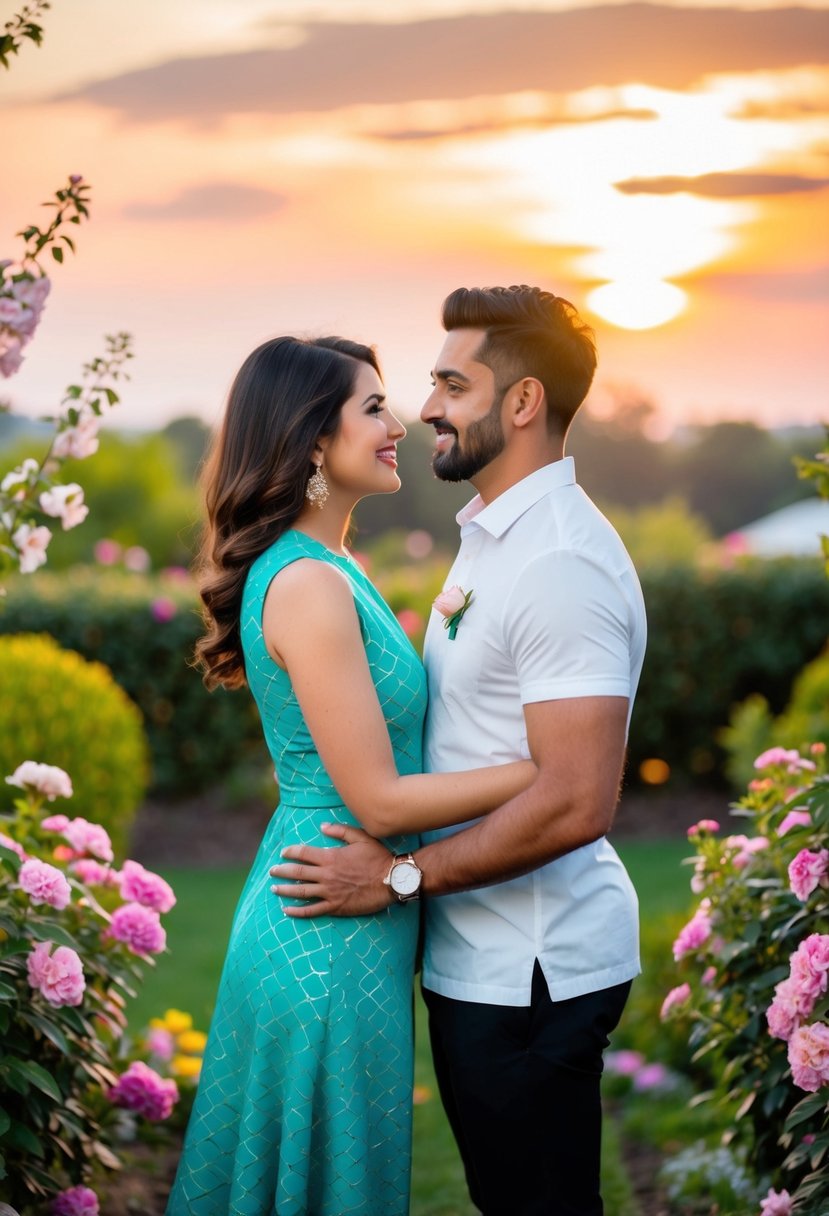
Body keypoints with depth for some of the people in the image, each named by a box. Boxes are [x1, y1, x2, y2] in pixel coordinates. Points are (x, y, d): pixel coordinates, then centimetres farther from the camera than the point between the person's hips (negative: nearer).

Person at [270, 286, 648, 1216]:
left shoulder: (562, 563, -22)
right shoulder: (492, 537, 13)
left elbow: (575, 803, -27)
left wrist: (402, 875, -20)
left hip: (531, 968, -10)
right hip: (482, 957, 10)